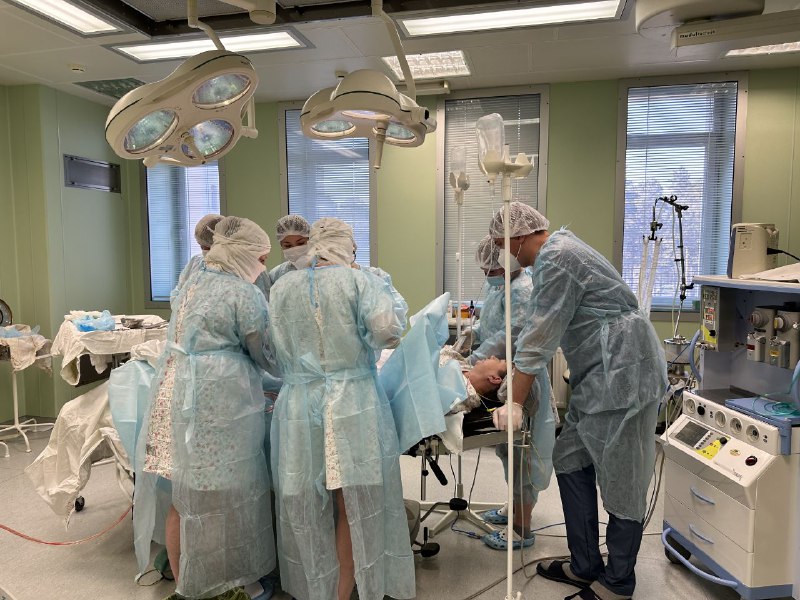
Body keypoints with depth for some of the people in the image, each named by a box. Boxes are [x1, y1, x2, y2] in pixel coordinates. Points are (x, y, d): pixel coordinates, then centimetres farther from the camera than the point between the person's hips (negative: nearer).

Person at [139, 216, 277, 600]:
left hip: (175, 397, 8)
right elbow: (267, 356, -4)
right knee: (222, 497, 7)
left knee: (185, 496, 16)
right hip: (218, 404, -8)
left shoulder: (192, 283, 14)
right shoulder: (244, 294, -11)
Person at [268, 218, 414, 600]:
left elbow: (275, 347, 9)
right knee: (352, 506, 12)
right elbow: (387, 330, -18)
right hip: (353, 406, -3)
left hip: (298, 406, 3)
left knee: (305, 506, 18)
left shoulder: (282, 287, 5)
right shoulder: (361, 282, -5)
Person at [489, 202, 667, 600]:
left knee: (620, 479, 2)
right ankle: (585, 566, 25)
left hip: (623, 372, -10)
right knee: (571, 461, 13)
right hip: (599, 377, 10)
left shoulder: (556, 259, -17)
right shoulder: (557, 252, 15)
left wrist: (514, 404, -13)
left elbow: (539, 338, -19)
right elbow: (537, 327, 19)